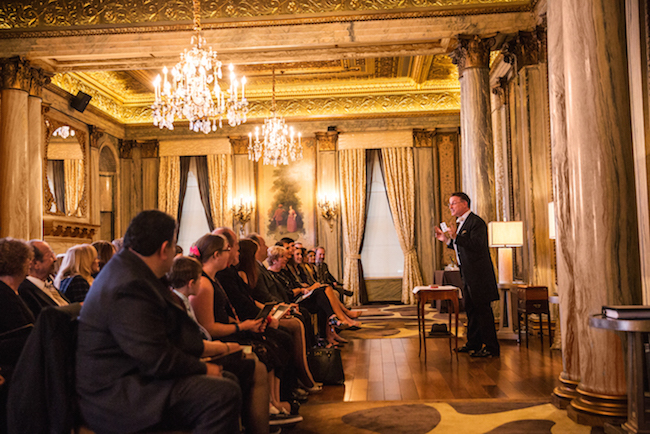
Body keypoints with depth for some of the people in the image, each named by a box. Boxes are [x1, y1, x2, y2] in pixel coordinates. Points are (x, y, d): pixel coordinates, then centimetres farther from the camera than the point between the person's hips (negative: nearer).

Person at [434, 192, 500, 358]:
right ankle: (474, 344, 27)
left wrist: (455, 237, -26)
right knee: (471, 309, 16)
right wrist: (446, 239, 12)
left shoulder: (476, 222, -14)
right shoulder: (461, 223, 16)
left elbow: (476, 245, -25)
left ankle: (491, 348, 2)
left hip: (479, 274, -10)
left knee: (482, 310, -5)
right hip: (468, 275, 10)